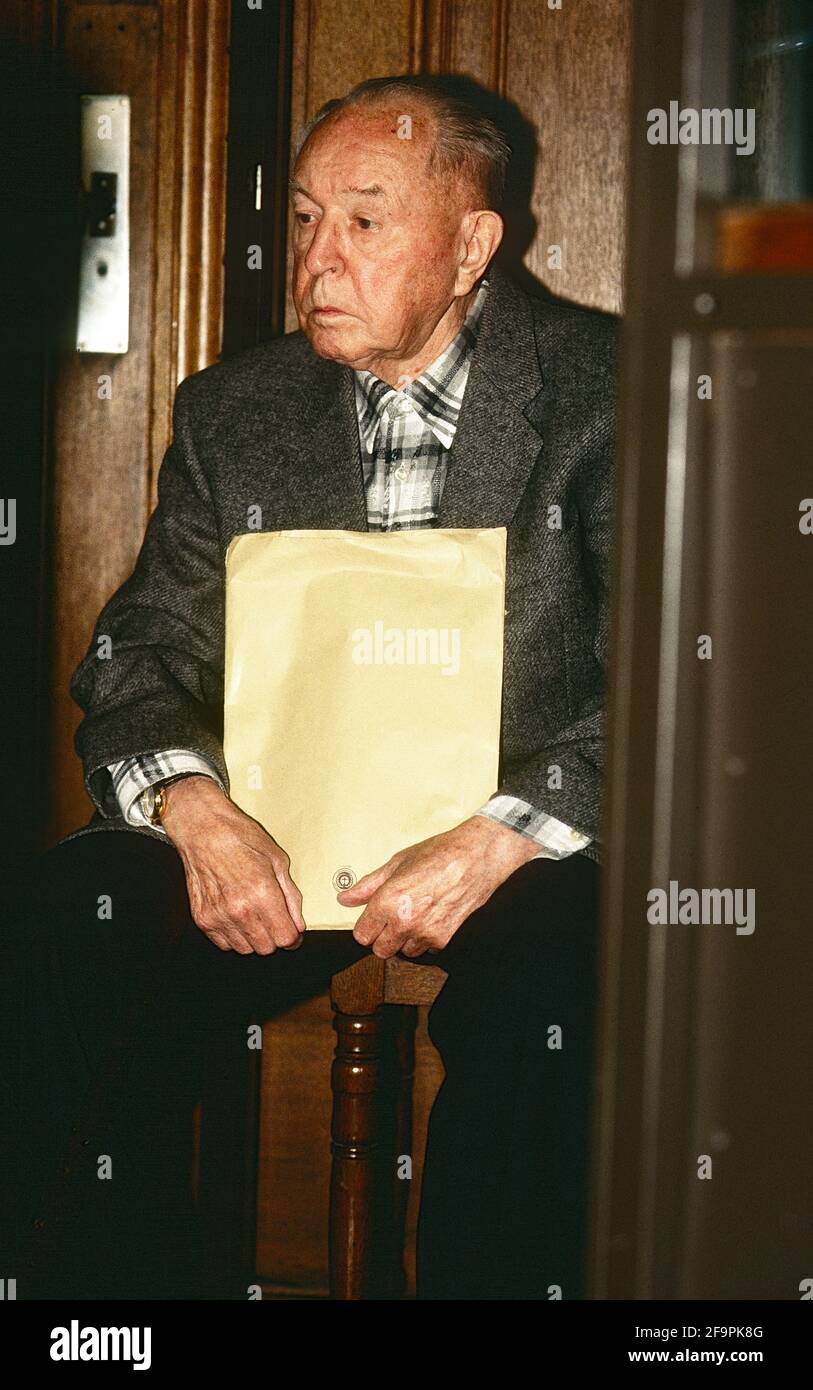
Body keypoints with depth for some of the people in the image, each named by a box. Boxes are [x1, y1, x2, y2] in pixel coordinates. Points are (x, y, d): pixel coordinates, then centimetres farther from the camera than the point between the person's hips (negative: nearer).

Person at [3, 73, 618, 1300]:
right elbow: (140, 657, 7)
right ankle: (115, 1290, -8)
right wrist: (195, 809, -17)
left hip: (521, 861, -3)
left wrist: (493, 845, -25)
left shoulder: (610, 392, -4)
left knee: (553, 965, -36)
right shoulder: (234, 412, 9)